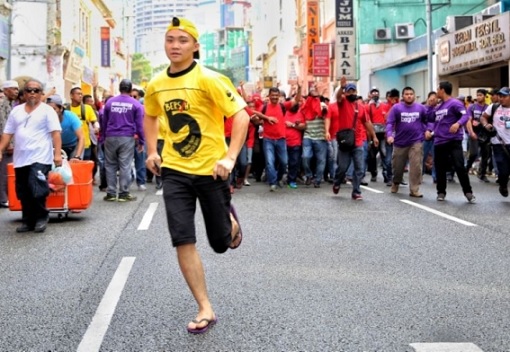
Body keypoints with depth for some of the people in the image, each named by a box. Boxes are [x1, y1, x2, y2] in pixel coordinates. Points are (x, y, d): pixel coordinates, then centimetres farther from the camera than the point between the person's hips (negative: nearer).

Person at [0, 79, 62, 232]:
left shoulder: (47, 110, -2)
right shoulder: (16, 111, 13)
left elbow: (55, 133, -8)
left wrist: (57, 153, -17)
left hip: (40, 158, -5)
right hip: (20, 159, 5)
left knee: (37, 190, -15)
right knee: (23, 193, 9)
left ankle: (41, 217, 5)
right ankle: (28, 220, 20)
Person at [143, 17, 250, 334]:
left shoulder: (208, 79, -14)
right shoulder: (156, 85, 2)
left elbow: (241, 115, -16)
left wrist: (230, 157, -25)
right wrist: (152, 151, 11)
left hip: (210, 169, -3)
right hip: (174, 171, 4)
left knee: (220, 242, 8)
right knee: (183, 242, -7)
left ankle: (230, 218, 45)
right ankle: (206, 310, 4)